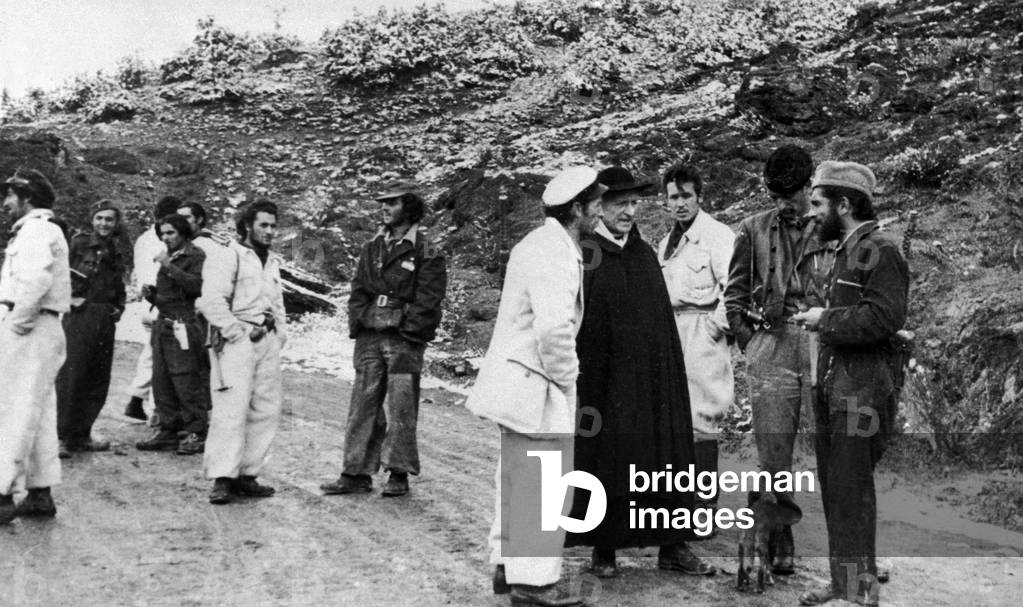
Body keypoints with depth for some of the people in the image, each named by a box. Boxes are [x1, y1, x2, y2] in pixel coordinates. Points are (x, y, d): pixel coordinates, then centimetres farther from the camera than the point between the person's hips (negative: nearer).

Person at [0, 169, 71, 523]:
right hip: (40, 330, 10)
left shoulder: (36, 230, -10)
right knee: (39, 414, 11)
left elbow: (36, 278, -27)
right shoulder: (43, 231, 22)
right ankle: (40, 494, 17)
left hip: (29, 331, -10)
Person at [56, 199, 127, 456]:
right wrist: (69, 297, -12)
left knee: (98, 380, 8)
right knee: (69, 377, -9)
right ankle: (60, 436, -3)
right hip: (78, 316, -6)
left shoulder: (116, 255, 17)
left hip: (105, 320, 6)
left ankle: (81, 435, 18)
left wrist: (119, 308, 12)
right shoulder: (79, 243, -1)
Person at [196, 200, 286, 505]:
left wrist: (279, 334, 14)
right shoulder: (228, 255, -3)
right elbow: (213, 300, -13)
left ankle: (247, 474, 12)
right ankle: (222, 478, -9)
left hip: (268, 342, 8)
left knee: (267, 410, 5)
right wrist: (234, 332, -15)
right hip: (237, 341, -8)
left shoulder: (272, 262, 22)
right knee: (231, 408, -12)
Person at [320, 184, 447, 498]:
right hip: (370, 337, 5)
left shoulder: (426, 252, -1)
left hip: (404, 339, -5)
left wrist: (405, 325, -15)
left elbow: (428, 298, -7)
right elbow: (358, 290, 16)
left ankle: (399, 474, 8)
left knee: (401, 407, -1)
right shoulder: (371, 248, 16)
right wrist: (358, 321, 2)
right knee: (363, 404, 6)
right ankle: (357, 473, 12)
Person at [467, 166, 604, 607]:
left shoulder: (541, 242, 13)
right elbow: (554, 328, -31)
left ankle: (508, 565, 31)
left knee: (517, 477, 19)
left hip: (516, 380, 11)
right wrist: (565, 379, -16)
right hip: (535, 385, -11)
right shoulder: (555, 254, -20)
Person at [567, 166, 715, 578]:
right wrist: (576, 374, -16)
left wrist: (671, 371, 9)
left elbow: (664, 321, 13)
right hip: (602, 379, -5)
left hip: (652, 378, 5)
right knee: (605, 462, 4)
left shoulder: (645, 254, 11)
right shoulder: (583, 256, -6)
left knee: (664, 458, 7)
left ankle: (672, 547, 18)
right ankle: (603, 550, 18)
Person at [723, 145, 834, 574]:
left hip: (826, 347, -1)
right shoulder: (754, 230, 9)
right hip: (770, 349, 1)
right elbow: (734, 294, 13)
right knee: (773, 454, 1)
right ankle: (780, 544, 14)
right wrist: (750, 342, 6)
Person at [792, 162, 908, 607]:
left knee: (851, 491, -6)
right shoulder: (847, 252, 19)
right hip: (834, 386, 10)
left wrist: (826, 319, -15)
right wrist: (818, 319, 8)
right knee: (833, 487, 13)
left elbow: (885, 316, -23)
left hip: (863, 391, -9)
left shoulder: (881, 252, -11)